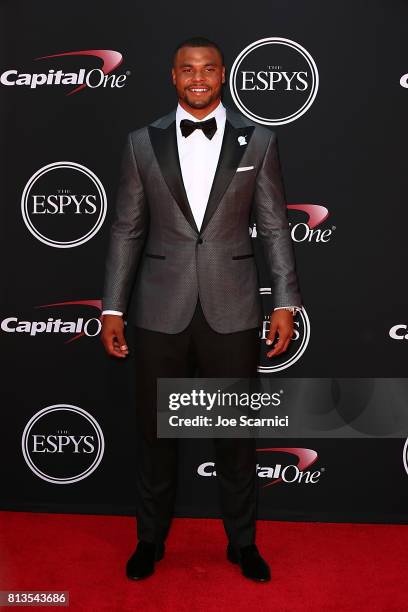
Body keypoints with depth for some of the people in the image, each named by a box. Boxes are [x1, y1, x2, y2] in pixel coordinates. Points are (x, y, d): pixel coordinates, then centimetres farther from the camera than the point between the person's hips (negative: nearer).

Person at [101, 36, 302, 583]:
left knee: (237, 432, 11)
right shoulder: (143, 143, 4)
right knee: (156, 431, 13)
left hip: (232, 311, 0)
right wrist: (112, 309, 1)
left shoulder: (258, 142, 3)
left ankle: (242, 541, 32)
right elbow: (126, 231, 4)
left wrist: (286, 303, -4)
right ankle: (151, 538, 34)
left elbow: (275, 229, 2)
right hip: (160, 311, 1)